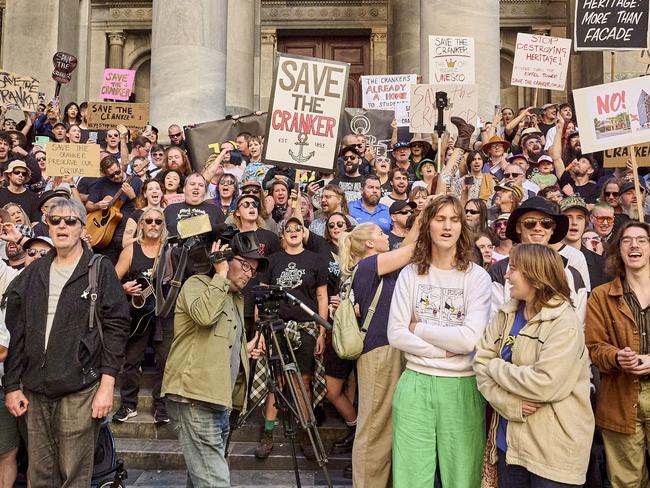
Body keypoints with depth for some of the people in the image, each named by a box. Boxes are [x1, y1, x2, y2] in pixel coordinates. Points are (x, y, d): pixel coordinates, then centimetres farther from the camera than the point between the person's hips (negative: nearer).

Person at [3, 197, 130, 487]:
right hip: (34, 390, 4)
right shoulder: (33, 273, 12)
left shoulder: (100, 270, -2)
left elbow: (116, 327, -7)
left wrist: (107, 385, -12)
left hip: (80, 389, -4)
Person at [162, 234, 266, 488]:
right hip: (195, 398, -9)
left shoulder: (236, 299, 21)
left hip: (218, 400, 9)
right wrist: (221, 275, -15)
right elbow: (204, 315, -26)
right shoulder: (197, 283, -3)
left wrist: (244, 349, 12)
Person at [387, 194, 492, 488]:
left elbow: (469, 339, -15)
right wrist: (444, 349, -11)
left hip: (462, 387, -1)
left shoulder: (477, 276, -3)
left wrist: (419, 327, -8)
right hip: (415, 384, 2)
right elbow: (395, 335, -4)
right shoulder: (410, 274, 2)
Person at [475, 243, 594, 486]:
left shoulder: (565, 323, -15)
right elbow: (481, 363, -3)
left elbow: (546, 384, -25)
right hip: (509, 440, 6)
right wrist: (509, 404, -17)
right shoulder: (506, 315, 3)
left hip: (553, 447, -5)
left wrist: (496, 368, -12)